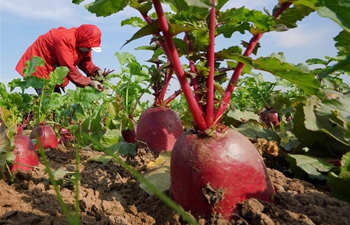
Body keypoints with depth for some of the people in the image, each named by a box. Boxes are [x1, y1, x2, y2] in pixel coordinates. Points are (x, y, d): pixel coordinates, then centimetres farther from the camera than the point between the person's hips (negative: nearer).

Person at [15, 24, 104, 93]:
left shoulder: (82, 43, -5)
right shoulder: (64, 39, -31)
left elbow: (86, 62, -2)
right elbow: (69, 67, -33)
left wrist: (96, 71, -22)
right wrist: (88, 82, -34)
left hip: (52, 70, 8)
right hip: (38, 66, -8)